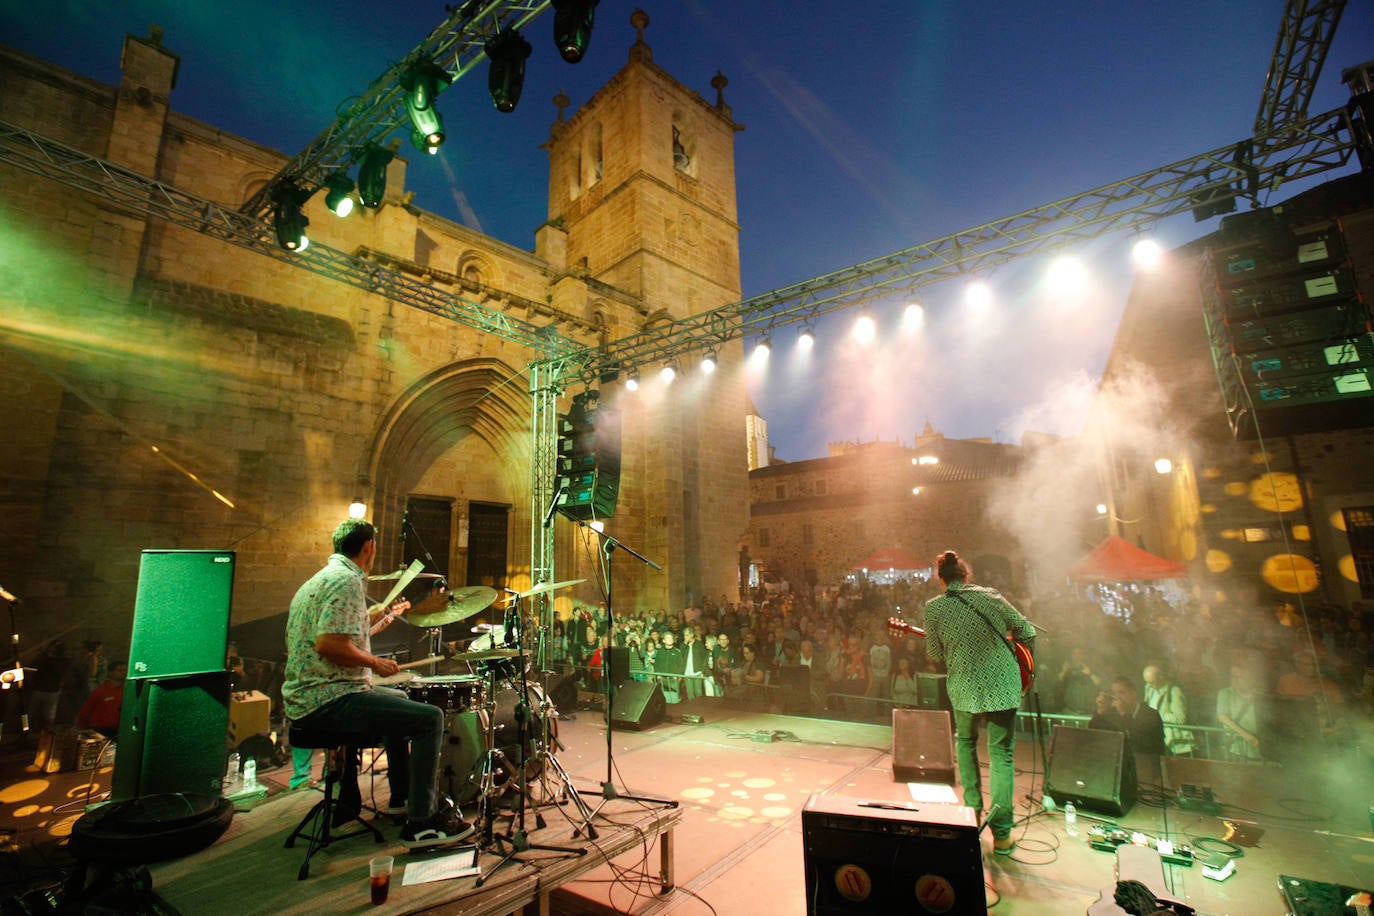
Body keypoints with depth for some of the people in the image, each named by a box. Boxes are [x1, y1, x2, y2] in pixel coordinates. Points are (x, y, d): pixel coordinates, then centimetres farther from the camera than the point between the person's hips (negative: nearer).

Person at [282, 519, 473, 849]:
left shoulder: (320, 578, 15)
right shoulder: (348, 581, -18)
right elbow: (328, 644, -28)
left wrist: (366, 618, 34)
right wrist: (374, 662, -15)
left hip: (304, 698, 11)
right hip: (328, 699, -11)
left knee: (398, 700, 29)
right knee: (429, 717, -13)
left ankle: (402, 795, 36)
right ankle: (420, 823, -7)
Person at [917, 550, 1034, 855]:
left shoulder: (934, 607, -6)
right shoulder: (991, 596, -4)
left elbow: (935, 653, 3)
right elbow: (1026, 631, 4)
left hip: (965, 689, 0)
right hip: (1003, 686, 0)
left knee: (965, 741, 26)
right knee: (1001, 754, 9)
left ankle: (973, 808, 28)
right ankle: (1001, 833, 8)